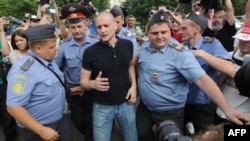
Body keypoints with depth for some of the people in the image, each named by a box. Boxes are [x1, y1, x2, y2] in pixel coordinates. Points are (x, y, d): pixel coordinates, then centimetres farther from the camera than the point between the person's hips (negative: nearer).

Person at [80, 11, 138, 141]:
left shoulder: (128, 45, -6)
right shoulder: (90, 52, -14)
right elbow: (83, 81, -7)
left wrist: (133, 85, -2)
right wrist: (93, 83, -29)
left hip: (125, 103, 3)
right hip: (102, 107, -2)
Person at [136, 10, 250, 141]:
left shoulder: (180, 53, -24)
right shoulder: (144, 47, -4)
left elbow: (202, 79, -32)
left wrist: (227, 108, -38)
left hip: (170, 113, -5)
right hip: (144, 107, 6)